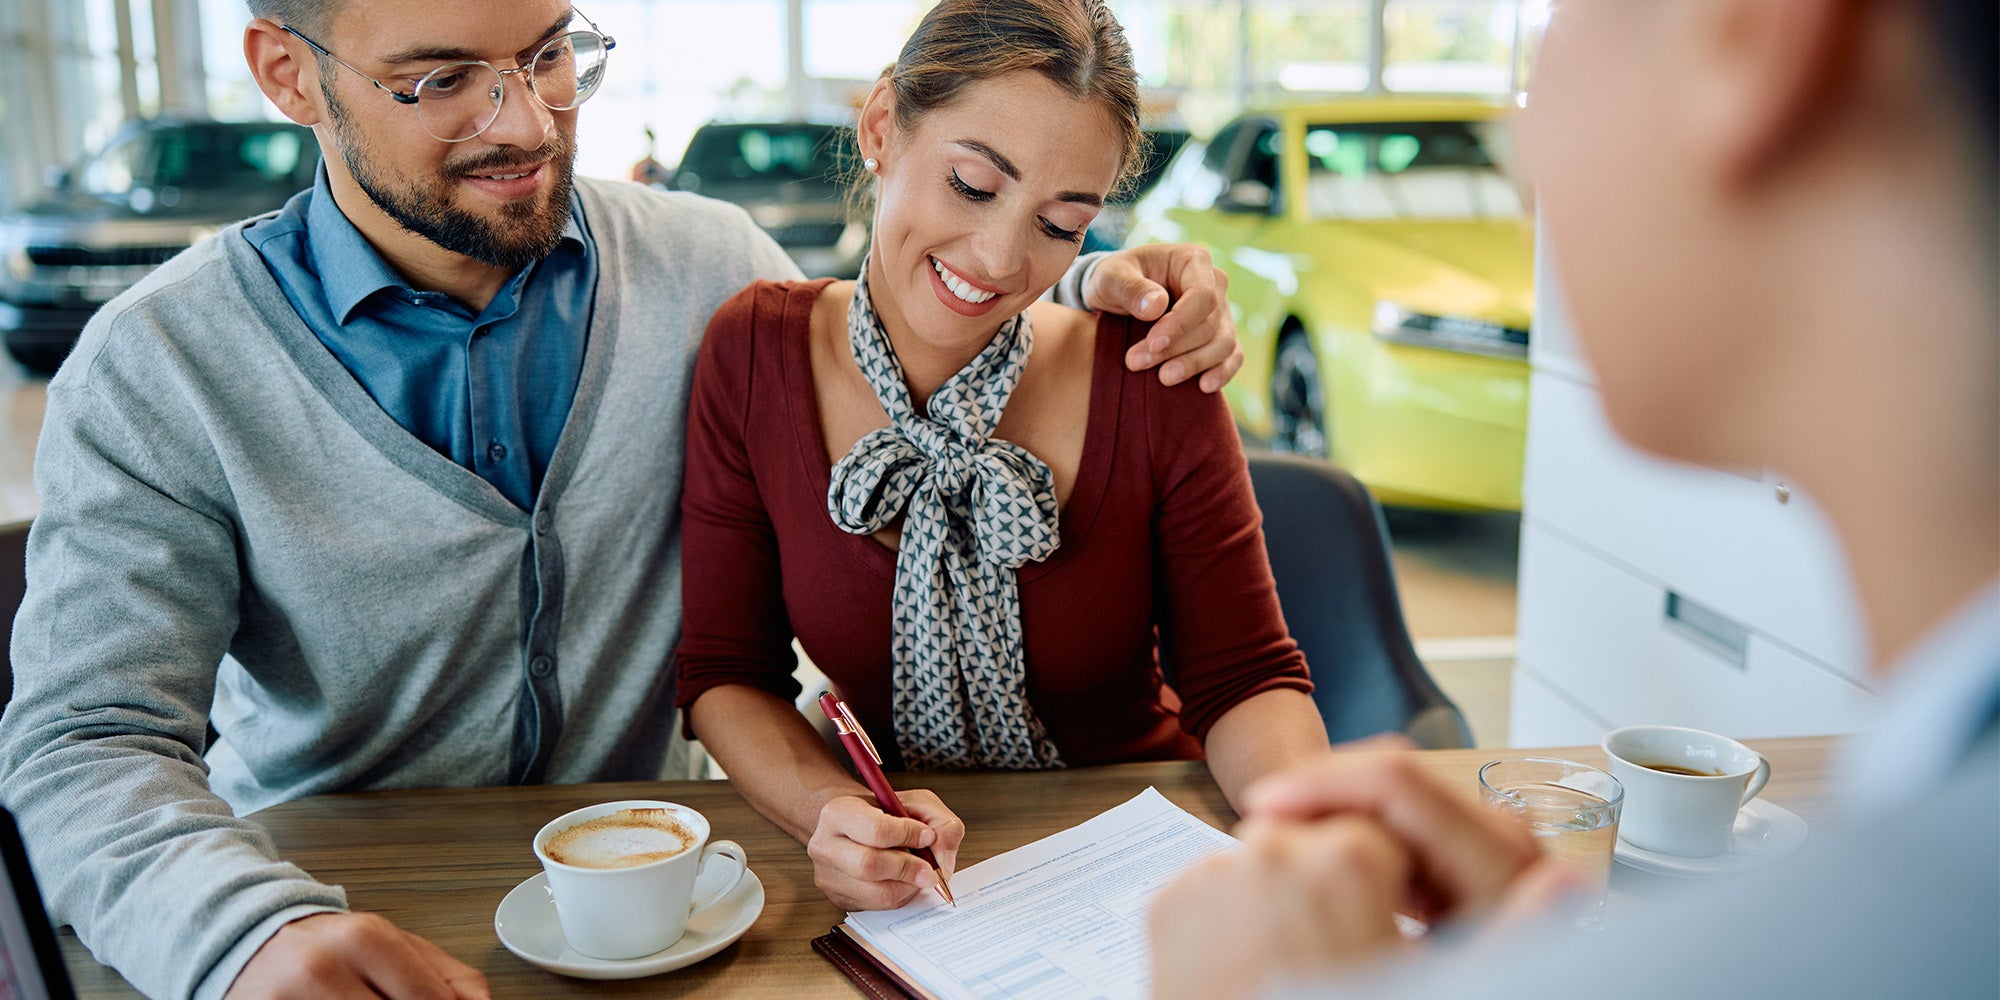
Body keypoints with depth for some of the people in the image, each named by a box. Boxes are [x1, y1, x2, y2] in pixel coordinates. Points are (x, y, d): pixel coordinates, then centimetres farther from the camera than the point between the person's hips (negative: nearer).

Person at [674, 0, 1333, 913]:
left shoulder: (1146, 376, -14)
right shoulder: (757, 352, -10)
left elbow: (1242, 680, -7)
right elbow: (725, 672, -5)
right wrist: (833, 810, -23)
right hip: (899, 897, 1)